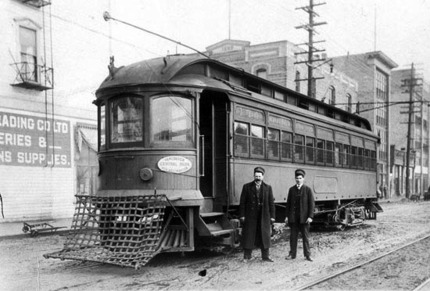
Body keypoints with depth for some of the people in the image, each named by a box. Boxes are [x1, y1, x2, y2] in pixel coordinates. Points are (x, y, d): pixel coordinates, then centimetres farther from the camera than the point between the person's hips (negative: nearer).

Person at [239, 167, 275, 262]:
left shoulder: (268, 187, 5)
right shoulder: (247, 187, 2)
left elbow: (271, 203, 5)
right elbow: (242, 202, 0)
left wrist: (272, 216, 0)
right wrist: (242, 216, -5)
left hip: (264, 216, 1)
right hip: (250, 216, -1)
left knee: (264, 236, 6)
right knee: (248, 236, 3)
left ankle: (265, 256, 16)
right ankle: (246, 256, 13)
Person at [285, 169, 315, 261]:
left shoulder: (308, 189, -2)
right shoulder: (291, 189, 7)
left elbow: (312, 204, -4)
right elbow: (288, 203, 9)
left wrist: (310, 216, -11)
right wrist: (287, 216, 4)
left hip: (304, 217, -2)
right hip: (293, 217, 2)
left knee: (305, 236, 4)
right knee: (293, 236, 6)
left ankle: (307, 255, 13)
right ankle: (292, 254, 15)